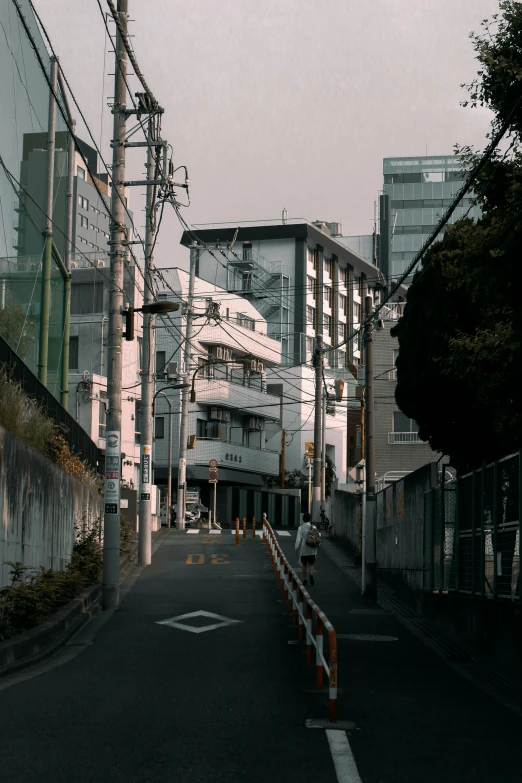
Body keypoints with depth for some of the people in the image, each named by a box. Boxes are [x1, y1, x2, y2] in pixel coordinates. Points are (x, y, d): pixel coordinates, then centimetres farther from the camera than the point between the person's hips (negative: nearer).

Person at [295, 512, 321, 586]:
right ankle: (311, 575, -20)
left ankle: (304, 579, 17)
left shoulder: (301, 528, -9)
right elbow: (319, 535, 4)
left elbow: (298, 539, -11)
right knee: (311, 564, 8)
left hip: (303, 549, 0)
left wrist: (296, 549, -4)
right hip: (312, 550, 0)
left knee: (304, 564, 14)